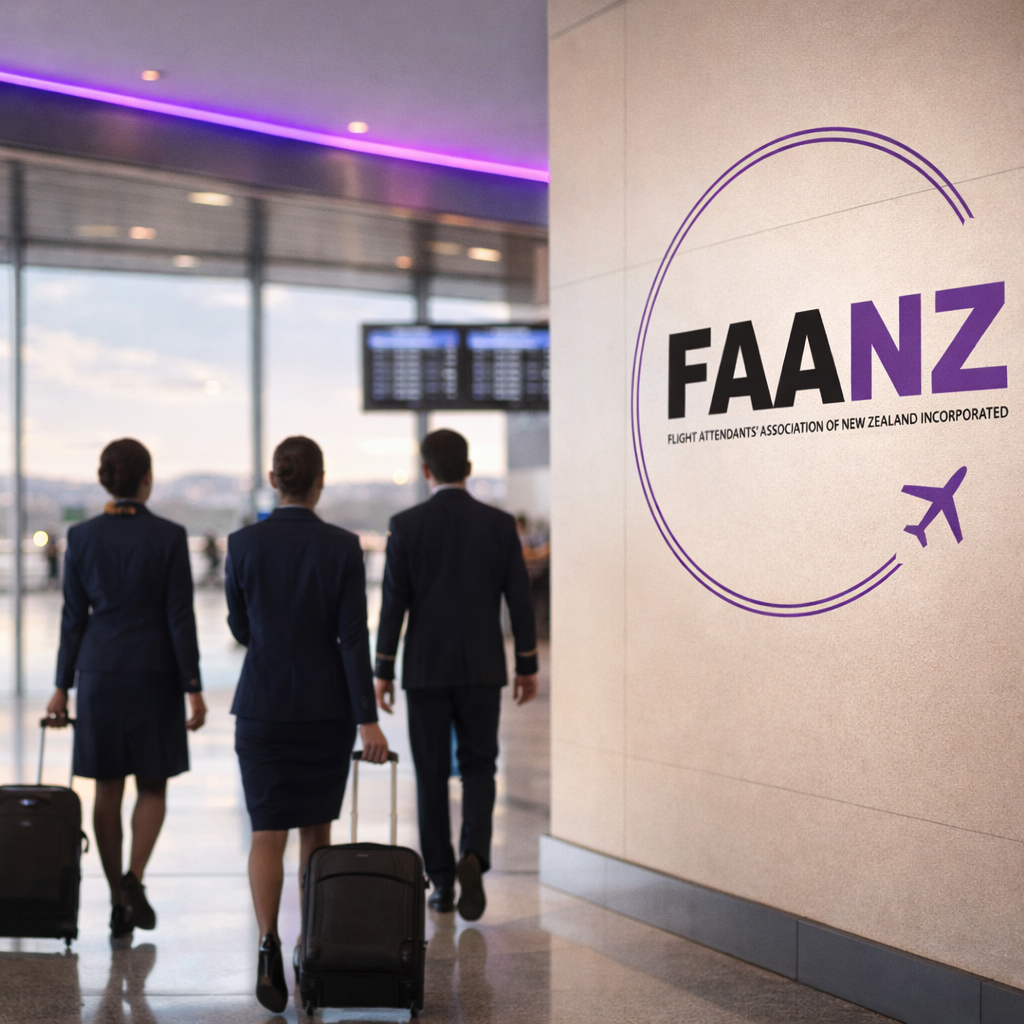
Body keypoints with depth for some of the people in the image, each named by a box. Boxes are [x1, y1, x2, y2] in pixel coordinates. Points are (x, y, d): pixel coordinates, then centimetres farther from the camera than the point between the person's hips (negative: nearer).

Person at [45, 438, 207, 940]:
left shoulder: (81, 537, -1)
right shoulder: (169, 536, -8)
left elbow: (73, 616, 2)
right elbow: (180, 616, -8)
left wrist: (63, 686, 9)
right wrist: (193, 688, -4)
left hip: (100, 674, 2)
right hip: (155, 674, -2)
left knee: (107, 790, 10)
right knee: (153, 786, 11)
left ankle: (118, 902, 13)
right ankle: (134, 877, -10)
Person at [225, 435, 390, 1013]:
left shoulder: (244, 544, -6)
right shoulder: (343, 547, -8)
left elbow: (240, 629, 5)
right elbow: (353, 637, -11)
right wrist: (368, 720, -9)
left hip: (264, 705, 0)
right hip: (328, 706, 0)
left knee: (268, 834, 3)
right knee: (316, 828, 16)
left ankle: (270, 946, -16)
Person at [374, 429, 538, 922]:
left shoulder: (407, 525, -6)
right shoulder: (500, 524, -2)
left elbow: (393, 603, -7)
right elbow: (519, 599, 0)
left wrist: (383, 671, 0)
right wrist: (527, 665, 9)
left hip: (426, 668, -1)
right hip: (482, 668, 1)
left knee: (432, 775, 9)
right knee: (478, 768, 11)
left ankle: (442, 883, 12)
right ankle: (474, 854, -14)